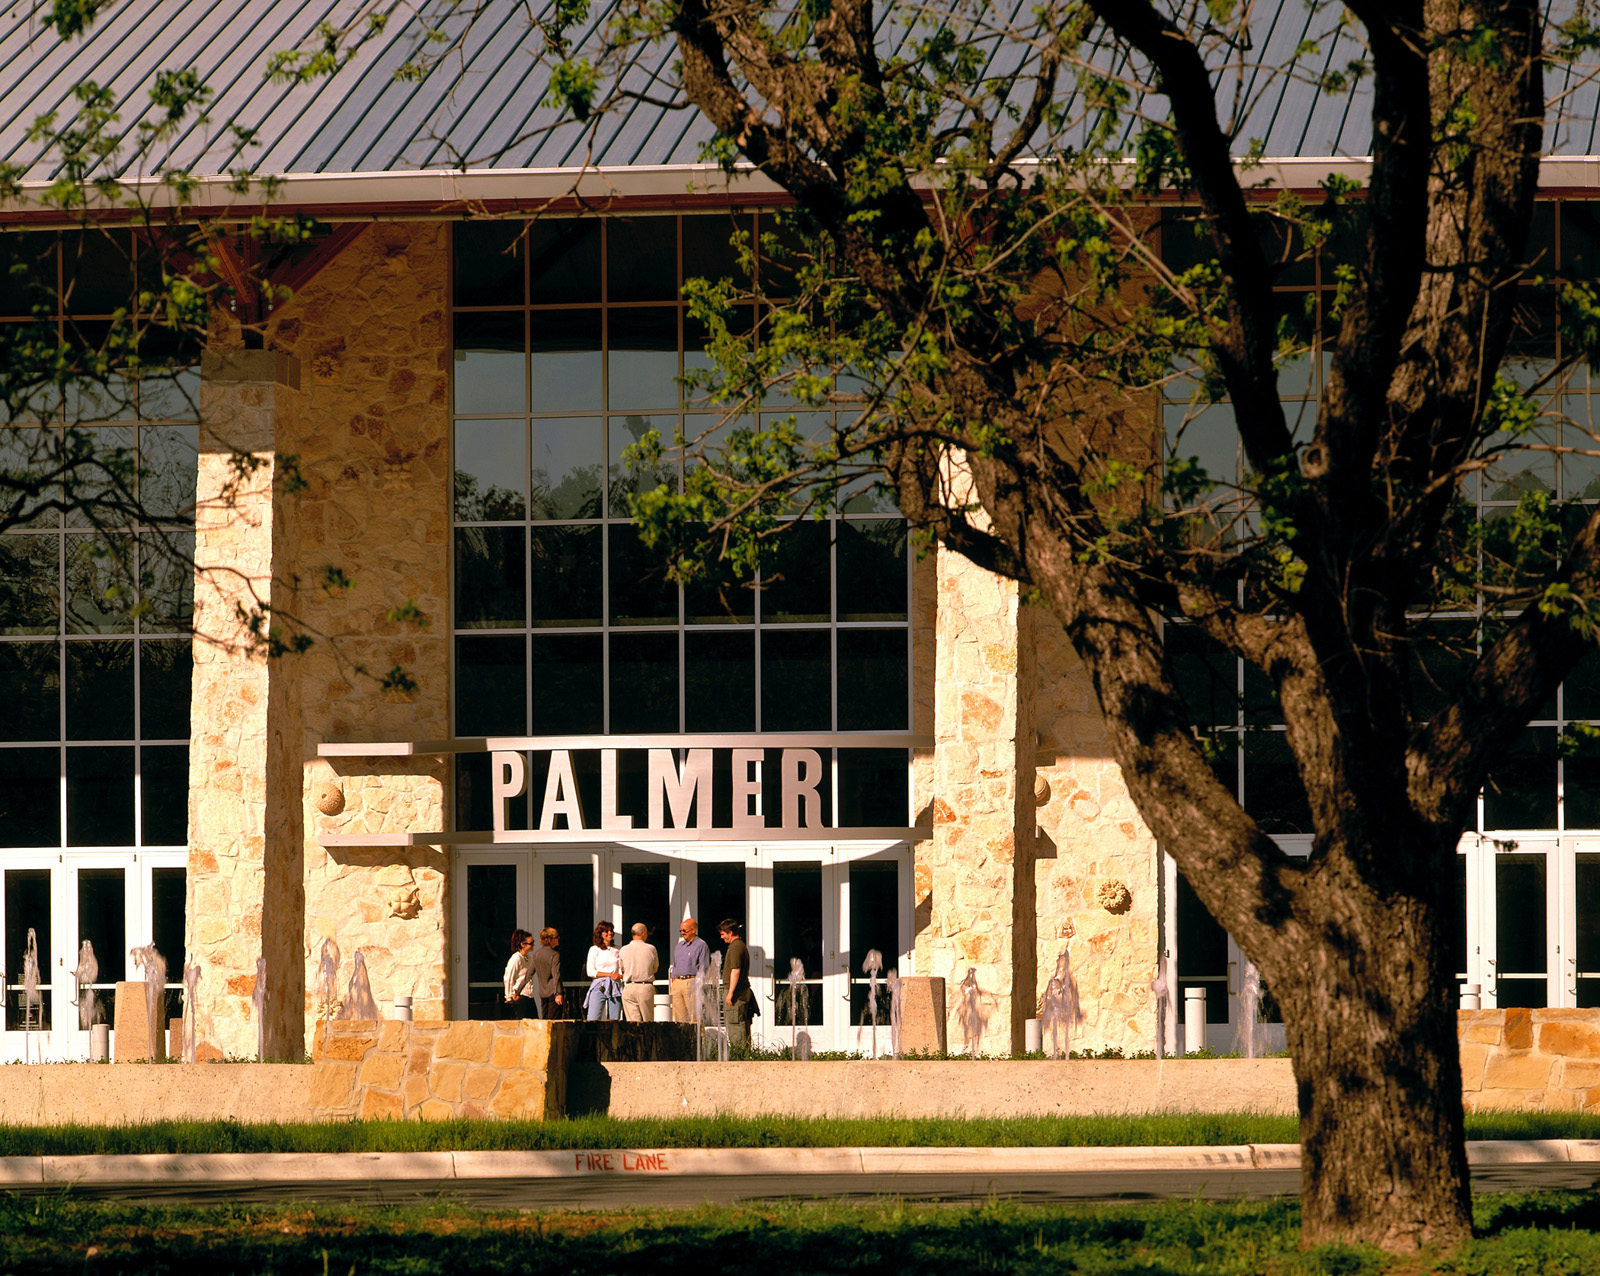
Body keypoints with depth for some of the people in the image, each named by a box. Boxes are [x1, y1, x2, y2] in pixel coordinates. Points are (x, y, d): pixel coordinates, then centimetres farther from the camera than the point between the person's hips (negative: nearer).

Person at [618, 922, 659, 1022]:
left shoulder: (624, 950, 2)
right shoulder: (651, 949, -2)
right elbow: (655, 969, 11)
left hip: (629, 988, 1)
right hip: (646, 987, -1)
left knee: (633, 1023, -1)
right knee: (648, 1022, 5)